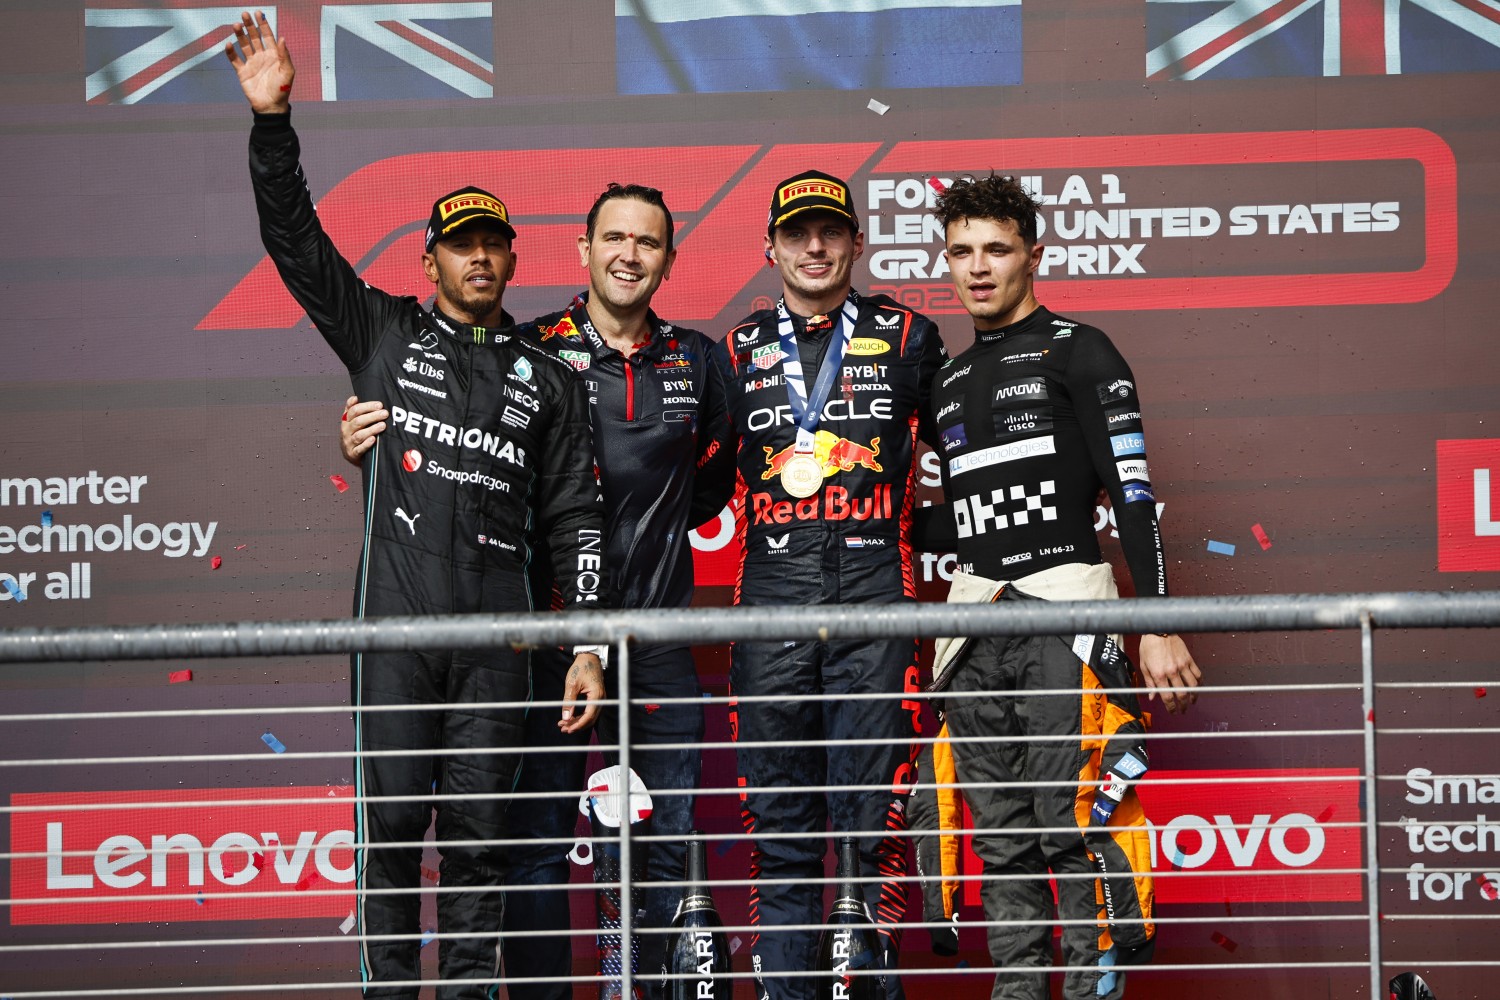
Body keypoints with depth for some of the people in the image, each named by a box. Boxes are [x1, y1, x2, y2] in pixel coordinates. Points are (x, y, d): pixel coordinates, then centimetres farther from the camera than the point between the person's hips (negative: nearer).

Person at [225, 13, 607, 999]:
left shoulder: (547, 378, 14)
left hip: (498, 633, 1)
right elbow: (296, 240, 5)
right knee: (391, 822, -2)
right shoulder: (384, 333, 12)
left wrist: (588, 645, 3)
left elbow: (573, 518, 11)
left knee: (479, 830, 3)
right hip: (396, 621, -1)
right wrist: (272, 120, -7)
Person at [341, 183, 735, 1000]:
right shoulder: (528, 351, -3)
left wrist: (659, 524, 11)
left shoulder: (695, 361, 7)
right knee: (540, 836, 1)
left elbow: (716, 478, 23)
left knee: (667, 840, 8)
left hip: (658, 635, 3)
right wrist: (363, 446, -17)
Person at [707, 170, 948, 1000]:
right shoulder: (735, 354, 13)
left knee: (872, 814, -6)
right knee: (777, 821, 4)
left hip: (875, 599, -2)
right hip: (771, 602, 2)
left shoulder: (907, 338, 9)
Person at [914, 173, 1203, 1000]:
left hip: (1064, 606, -6)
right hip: (977, 613, 6)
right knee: (1002, 838, 6)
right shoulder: (950, 382, 20)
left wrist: (1158, 627, -15)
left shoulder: (1075, 351, 0)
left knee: (1074, 825, -13)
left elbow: (1132, 493, -7)